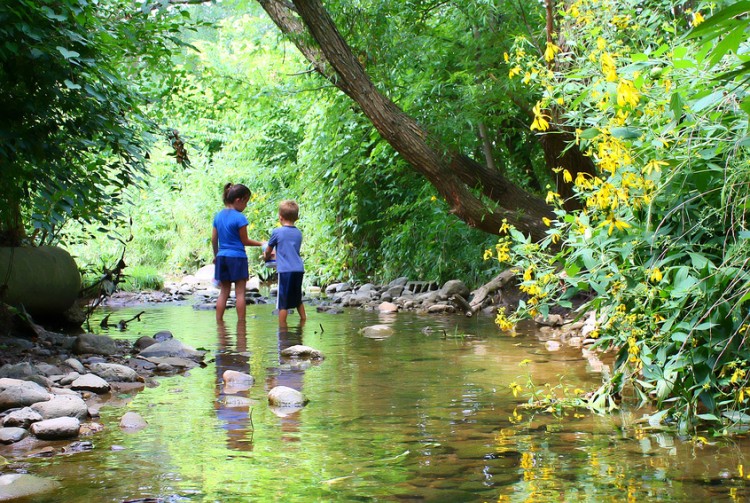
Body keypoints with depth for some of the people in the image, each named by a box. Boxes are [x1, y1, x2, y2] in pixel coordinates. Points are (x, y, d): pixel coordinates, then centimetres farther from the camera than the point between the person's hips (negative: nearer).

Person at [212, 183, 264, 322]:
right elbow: (244, 241, -7)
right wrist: (261, 244, 5)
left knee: (224, 292, 11)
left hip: (222, 257, 6)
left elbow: (214, 239, 12)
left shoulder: (218, 216, 7)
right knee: (240, 292, 0)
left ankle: (218, 321, 9)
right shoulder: (239, 218, -13)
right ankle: (241, 322, 1)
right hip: (237, 258, -6)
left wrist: (215, 255, 24)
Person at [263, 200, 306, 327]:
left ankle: (282, 326, -4)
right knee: (298, 299, 22)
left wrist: (266, 256, 33)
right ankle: (303, 319, 26)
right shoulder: (298, 233, 12)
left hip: (285, 270, -5)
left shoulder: (277, 232, -3)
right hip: (299, 269, 5)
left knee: (283, 302, -3)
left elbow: (268, 251, 11)